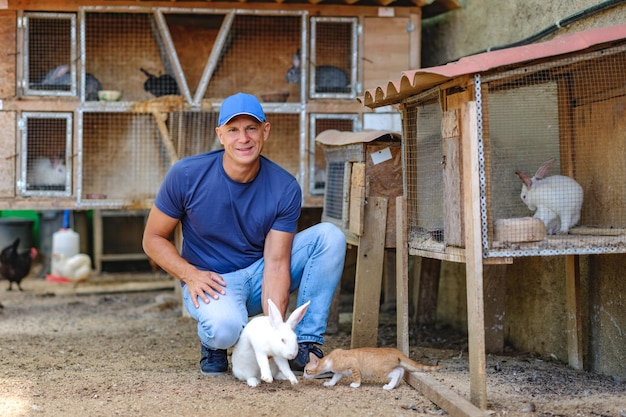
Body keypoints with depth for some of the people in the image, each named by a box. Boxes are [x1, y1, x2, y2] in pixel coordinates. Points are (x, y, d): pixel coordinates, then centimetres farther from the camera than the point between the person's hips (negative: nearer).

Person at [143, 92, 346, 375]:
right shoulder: (186, 175, -14)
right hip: (210, 282, -3)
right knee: (224, 326, -39)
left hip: (260, 278, 3)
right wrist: (191, 275, -22)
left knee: (330, 236, -17)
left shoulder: (285, 188, -12)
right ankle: (211, 342, 1)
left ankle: (305, 345, -13)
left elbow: (276, 263, -16)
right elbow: (153, 238, -5)